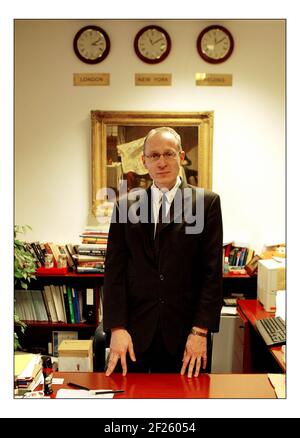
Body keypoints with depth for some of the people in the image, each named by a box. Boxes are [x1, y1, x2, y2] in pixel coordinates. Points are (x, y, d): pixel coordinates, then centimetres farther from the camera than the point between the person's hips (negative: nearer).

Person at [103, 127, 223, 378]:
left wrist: (200, 330, -8)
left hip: (184, 331, -1)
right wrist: (117, 327, -7)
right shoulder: (126, 206, 6)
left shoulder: (207, 202, 0)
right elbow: (114, 269, 2)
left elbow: (212, 270, -3)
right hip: (135, 330, 2)